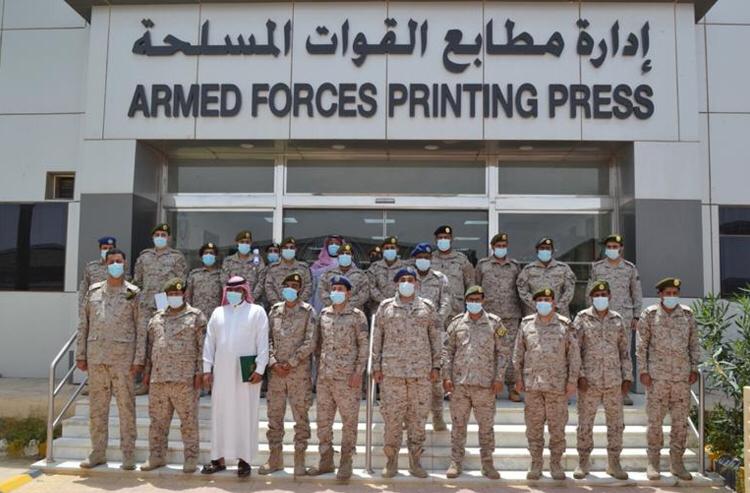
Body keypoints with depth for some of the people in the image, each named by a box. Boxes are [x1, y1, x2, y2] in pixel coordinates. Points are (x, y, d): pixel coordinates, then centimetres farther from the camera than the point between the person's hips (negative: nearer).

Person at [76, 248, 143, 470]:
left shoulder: (133, 293, 2)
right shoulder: (93, 291, 11)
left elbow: (141, 329, -1)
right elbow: (83, 325, 12)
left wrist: (139, 359, -8)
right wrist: (80, 355, 6)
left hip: (123, 357, -3)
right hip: (96, 356, 3)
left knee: (126, 406, 0)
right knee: (97, 407, 9)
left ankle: (128, 456, 8)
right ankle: (97, 453, 20)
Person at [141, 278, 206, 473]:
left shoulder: (196, 316, 2)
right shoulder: (157, 317, 17)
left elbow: (202, 346, -3)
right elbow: (150, 346, 19)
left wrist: (199, 372, -9)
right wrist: (147, 371, 13)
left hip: (185, 378, -4)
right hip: (159, 377, 5)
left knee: (188, 420, 0)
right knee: (158, 419, 10)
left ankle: (191, 458, 8)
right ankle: (157, 456, 21)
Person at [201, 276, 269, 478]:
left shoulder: (257, 312, 1)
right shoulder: (218, 312, 12)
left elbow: (262, 342, -3)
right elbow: (209, 342, 11)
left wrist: (260, 369, -10)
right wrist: (207, 368, 5)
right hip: (221, 372, 3)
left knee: (246, 415, 1)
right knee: (221, 414, 7)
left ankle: (244, 459, 9)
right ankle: (219, 458, 16)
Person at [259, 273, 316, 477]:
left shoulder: (307, 311, -1)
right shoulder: (274, 310, 9)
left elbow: (310, 342, -7)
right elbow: (268, 339, 7)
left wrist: (291, 363, -12)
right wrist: (273, 362, -7)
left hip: (299, 372, -3)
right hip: (276, 371, 3)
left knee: (301, 416, 2)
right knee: (274, 415, 8)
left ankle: (299, 459, 11)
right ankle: (275, 457, 19)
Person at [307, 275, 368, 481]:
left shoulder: (357, 315, -3)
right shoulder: (323, 314, 10)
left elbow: (364, 345, -5)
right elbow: (319, 342, 15)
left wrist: (358, 372, -12)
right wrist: (318, 368, 10)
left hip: (347, 377, -5)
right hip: (324, 376, 5)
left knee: (349, 421, 2)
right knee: (323, 419, 11)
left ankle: (346, 463, 13)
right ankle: (326, 461, 23)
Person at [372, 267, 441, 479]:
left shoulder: (427, 307, 9)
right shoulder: (385, 307, 7)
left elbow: (436, 339, 10)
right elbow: (377, 339, 8)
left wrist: (435, 366, 4)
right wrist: (376, 366, 3)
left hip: (421, 372, 1)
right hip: (391, 371, -1)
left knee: (418, 417, 5)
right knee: (391, 416, 2)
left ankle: (415, 461, 18)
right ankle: (391, 461, 15)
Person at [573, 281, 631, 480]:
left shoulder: (618, 320, 7)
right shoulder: (582, 318, 0)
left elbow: (625, 351, 10)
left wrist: (627, 378, 5)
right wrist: (580, 375, -10)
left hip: (614, 381, 2)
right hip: (589, 380, -2)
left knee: (616, 422, 8)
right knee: (585, 423, 4)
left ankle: (614, 463, 21)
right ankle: (583, 462, 17)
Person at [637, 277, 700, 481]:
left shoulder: (687, 314, 6)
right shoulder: (649, 314, -2)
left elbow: (694, 343, 12)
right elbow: (641, 345, -2)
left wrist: (694, 368, 6)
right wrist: (643, 371, -6)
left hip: (682, 376, 3)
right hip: (657, 376, -3)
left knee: (681, 420, 7)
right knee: (655, 420, 2)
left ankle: (677, 462, 19)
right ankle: (653, 462, 13)